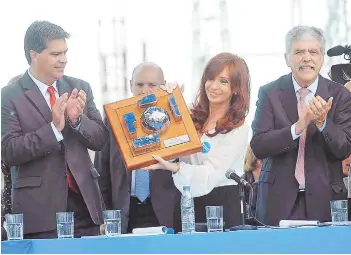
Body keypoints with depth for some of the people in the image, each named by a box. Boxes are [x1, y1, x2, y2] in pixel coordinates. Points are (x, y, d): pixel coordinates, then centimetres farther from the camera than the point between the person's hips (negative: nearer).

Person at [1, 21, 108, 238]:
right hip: (40, 207, -4)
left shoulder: (80, 89, 10)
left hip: (84, 201, 4)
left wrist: (77, 119, -11)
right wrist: (53, 128, -20)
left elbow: (100, 140, 8)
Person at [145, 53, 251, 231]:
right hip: (186, 204, 5)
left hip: (221, 205, -5)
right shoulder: (192, 118, 10)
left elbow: (212, 173, -17)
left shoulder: (238, 129, -7)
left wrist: (174, 167, -33)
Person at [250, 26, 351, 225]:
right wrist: (298, 127, -22)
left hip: (323, 199, 1)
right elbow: (258, 147, -9)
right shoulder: (270, 93, 1)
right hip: (279, 199, -1)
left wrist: (323, 122, -21)